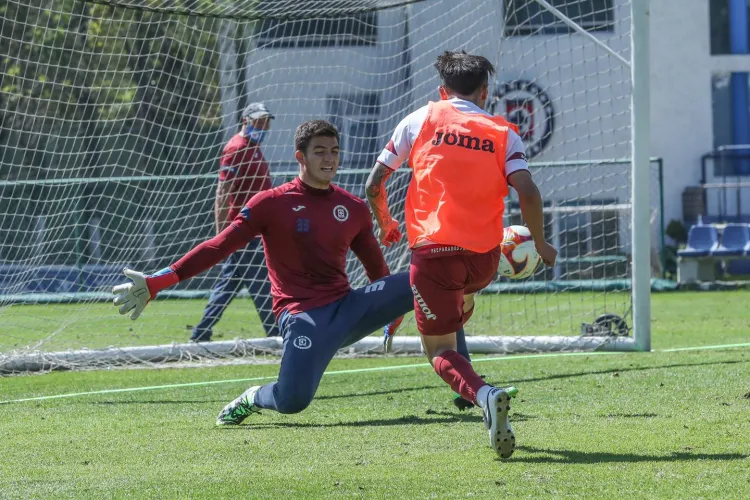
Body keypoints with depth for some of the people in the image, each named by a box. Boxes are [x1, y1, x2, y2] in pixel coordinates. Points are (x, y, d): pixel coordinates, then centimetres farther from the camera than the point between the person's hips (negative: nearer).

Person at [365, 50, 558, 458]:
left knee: (439, 350, 3)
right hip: (485, 257, 3)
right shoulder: (502, 133, 5)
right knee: (463, 294, 38)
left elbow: (373, 186, 6)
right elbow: (527, 194, -8)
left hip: (434, 252, -3)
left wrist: (384, 224, 26)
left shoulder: (419, 121, 6)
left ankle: (482, 394, -27)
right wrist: (540, 244, 8)